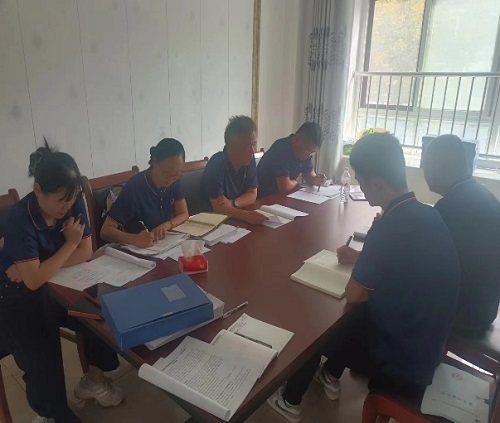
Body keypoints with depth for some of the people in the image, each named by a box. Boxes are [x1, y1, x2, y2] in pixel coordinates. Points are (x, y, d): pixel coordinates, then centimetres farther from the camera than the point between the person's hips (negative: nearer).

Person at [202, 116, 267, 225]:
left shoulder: (249, 159, -4)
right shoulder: (216, 164, -21)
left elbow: (252, 194, 0)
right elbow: (218, 206, -25)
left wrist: (232, 203, -19)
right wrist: (245, 215, -40)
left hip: (238, 218, 5)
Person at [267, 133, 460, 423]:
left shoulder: (388, 228, -31)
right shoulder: (427, 215, -5)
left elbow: (354, 295, -17)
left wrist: (361, 270, 2)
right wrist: (363, 259, 14)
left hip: (402, 360, -7)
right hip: (427, 344, 7)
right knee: (351, 316, 26)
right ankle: (331, 377, 47)